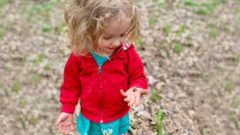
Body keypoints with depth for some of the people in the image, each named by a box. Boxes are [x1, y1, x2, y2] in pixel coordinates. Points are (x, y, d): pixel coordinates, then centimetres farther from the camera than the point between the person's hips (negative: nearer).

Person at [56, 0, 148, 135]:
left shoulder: (127, 52, -20)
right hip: (89, 120, 1)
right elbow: (71, 84, -3)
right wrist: (67, 110, -2)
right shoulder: (79, 55, -17)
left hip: (118, 119, 0)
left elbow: (139, 78, -8)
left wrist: (135, 89, -29)